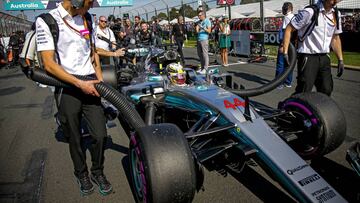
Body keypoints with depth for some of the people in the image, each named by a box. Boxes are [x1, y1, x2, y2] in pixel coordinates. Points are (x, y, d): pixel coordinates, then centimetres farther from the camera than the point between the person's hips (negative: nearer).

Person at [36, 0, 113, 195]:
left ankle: (97, 172, 25)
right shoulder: (46, 21, -10)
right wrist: (80, 84, -17)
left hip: (90, 85, 4)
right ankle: (81, 174, 34)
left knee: (100, 134, 0)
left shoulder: (86, 19, 8)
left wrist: (100, 80, 8)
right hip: (67, 89, -4)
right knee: (75, 138, 10)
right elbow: (49, 65, -14)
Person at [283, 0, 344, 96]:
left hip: (324, 58, 7)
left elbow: (335, 38, 17)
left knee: (326, 91, 11)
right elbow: (289, 29, -9)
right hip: (308, 57, -7)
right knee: (303, 92, -8)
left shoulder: (336, 15, 8)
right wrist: (285, 52, -16)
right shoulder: (309, 12, -13)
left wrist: (340, 60, 14)